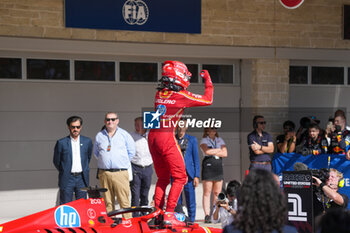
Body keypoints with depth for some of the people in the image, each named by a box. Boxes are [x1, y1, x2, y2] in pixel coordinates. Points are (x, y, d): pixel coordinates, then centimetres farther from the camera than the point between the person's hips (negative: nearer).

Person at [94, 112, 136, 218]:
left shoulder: (124, 135, 8)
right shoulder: (99, 136, 13)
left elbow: (131, 152, 12)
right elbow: (96, 153, 22)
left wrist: (122, 162, 9)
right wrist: (104, 161, 13)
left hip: (120, 173, -2)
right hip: (104, 173, 2)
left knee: (124, 202, -7)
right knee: (108, 202, 4)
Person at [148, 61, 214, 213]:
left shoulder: (159, 94, 10)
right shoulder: (180, 96, -7)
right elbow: (208, 100, 1)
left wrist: (182, 89, 35)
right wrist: (208, 81, 13)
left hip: (152, 136, 7)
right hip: (167, 137, -7)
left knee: (162, 177, 17)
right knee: (180, 177, 1)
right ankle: (169, 211, -8)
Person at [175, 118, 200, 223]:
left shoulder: (192, 140, 7)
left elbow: (196, 158, 5)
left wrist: (196, 176, -2)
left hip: (188, 173, -1)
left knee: (190, 200, 0)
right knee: (176, 201, 2)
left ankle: (191, 222, 6)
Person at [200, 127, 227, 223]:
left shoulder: (220, 140, 18)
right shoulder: (204, 141, 5)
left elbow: (225, 153, 5)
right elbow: (207, 151, -15)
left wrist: (213, 152, -4)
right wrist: (219, 150, -2)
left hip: (218, 166, 4)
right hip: (208, 166, -4)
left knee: (217, 193, 1)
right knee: (207, 192, -7)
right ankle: (207, 215, -8)